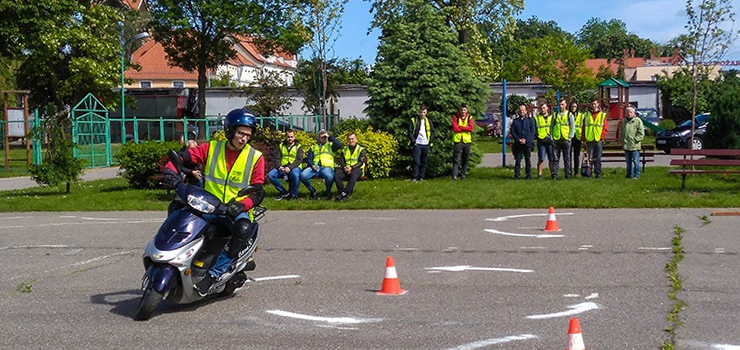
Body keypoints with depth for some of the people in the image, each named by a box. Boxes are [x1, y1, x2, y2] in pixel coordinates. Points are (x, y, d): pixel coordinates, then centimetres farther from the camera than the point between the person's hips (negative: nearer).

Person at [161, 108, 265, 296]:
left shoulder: (255, 157, 0)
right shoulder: (212, 148, 4)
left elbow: (257, 192, -5)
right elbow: (182, 157, 2)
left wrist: (242, 205, -26)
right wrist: (170, 171, -21)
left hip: (237, 210, -2)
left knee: (244, 228, -36)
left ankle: (214, 274, -30)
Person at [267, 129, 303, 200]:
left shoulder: (298, 147, 8)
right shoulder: (281, 146, 16)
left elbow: (299, 159, -4)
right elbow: (277, 158, 7)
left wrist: (290, 167, -22)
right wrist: (279, 166, -17)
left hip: (294, 167, -3)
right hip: (282, 167, 3)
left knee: (295, 175, -39)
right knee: (270, 175, -24)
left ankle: (293, 194, -15)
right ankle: (283, 192, -8)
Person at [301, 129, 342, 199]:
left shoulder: (330, 145, 22)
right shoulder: (313, 147, 28)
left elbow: (339, 145, -1)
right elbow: (309, 159, 15)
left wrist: (330, 137, 5)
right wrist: (312, 165, -7)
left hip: (326, 167, -2)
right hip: (314, 167, 2)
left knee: (329, 177, -39)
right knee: (303, 176, -28)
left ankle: (327, 192, -5)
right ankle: (312, 190, 1)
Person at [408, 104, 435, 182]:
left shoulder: (428, 121, 11)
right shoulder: (414, 120, 2)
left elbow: (432, 132, 15)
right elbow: (410, 132, 0)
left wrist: (431, 141, 4)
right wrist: (413, 141, -9)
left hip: (426, 144, 3)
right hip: (417, 144, -3)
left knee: (424, 162, 7)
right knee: (416, 161, -9)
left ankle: (421, 177, 14)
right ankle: (414, 177, -6)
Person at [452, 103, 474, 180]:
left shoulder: (469, 118, 7)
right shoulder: (455, 117, 1)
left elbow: (471, 128, -8)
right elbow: (455, 129, -11)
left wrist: (460, 127, -11)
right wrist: (465, 129, -8)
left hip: (467, 141, 3)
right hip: (458, 140, -3)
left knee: (465, 160, 7)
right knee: (456, 159, -7)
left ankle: (463, 175, 16)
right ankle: (454, 175, -10)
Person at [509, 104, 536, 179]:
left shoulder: (530, 120, 6)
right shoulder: (515, 121, 10)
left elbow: (533, 131, 0)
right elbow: (512, 131, 4)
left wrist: (526, 140, -12)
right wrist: (519, 139, -10)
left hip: (527, 143, -1)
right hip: (518, 144, 1)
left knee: (528, 160, 4)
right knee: (517, 160, 0)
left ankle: (528, 175, 9)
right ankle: (517, 175, 3)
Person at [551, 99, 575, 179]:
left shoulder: (569, 115, 5)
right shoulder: (555, 115, 12)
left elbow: (573, 128, 3)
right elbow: (552, 127, 14)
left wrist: (570, 138, -6)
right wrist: (551, 137, 3)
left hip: (566, 140, -2)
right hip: (556, 140, 2)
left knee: (567, 158, 4)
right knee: (555, 158, 0)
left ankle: (567, 174, 9)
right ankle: (554, 174, 0)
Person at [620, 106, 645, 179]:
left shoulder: (638, 121, -3)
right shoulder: (624, 121, 14)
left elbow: (641, 133, -5)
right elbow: (621, 132, 22)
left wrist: (635, 140, -12)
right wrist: (621, 140, 10)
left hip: (635, 145, -5)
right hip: (626, 145, 5)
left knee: (635, 161, -2)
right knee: (628, 162, 11)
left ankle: (636, 175, 5)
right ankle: (629, 175, 19)